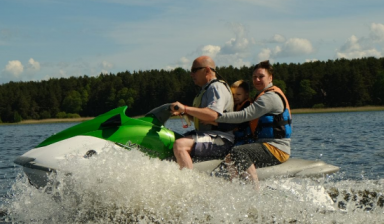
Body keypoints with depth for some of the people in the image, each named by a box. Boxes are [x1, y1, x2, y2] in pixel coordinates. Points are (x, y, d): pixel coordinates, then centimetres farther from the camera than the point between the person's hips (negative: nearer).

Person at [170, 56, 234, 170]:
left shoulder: (217, 87, -10)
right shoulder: (206, 89, 22)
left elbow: (212, 115, -26)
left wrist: (185, 109, -26)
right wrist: (181, 113, 16)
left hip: (220, 140, -11)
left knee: (180, 145, -32)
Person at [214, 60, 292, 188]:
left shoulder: (270, 97, -11)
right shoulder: (264, 96, 23)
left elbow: (244, 115, -20)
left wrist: (216, 117, -19)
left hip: (276, 149, -11)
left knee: (238, 152, -30)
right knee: (230, 159, 8)